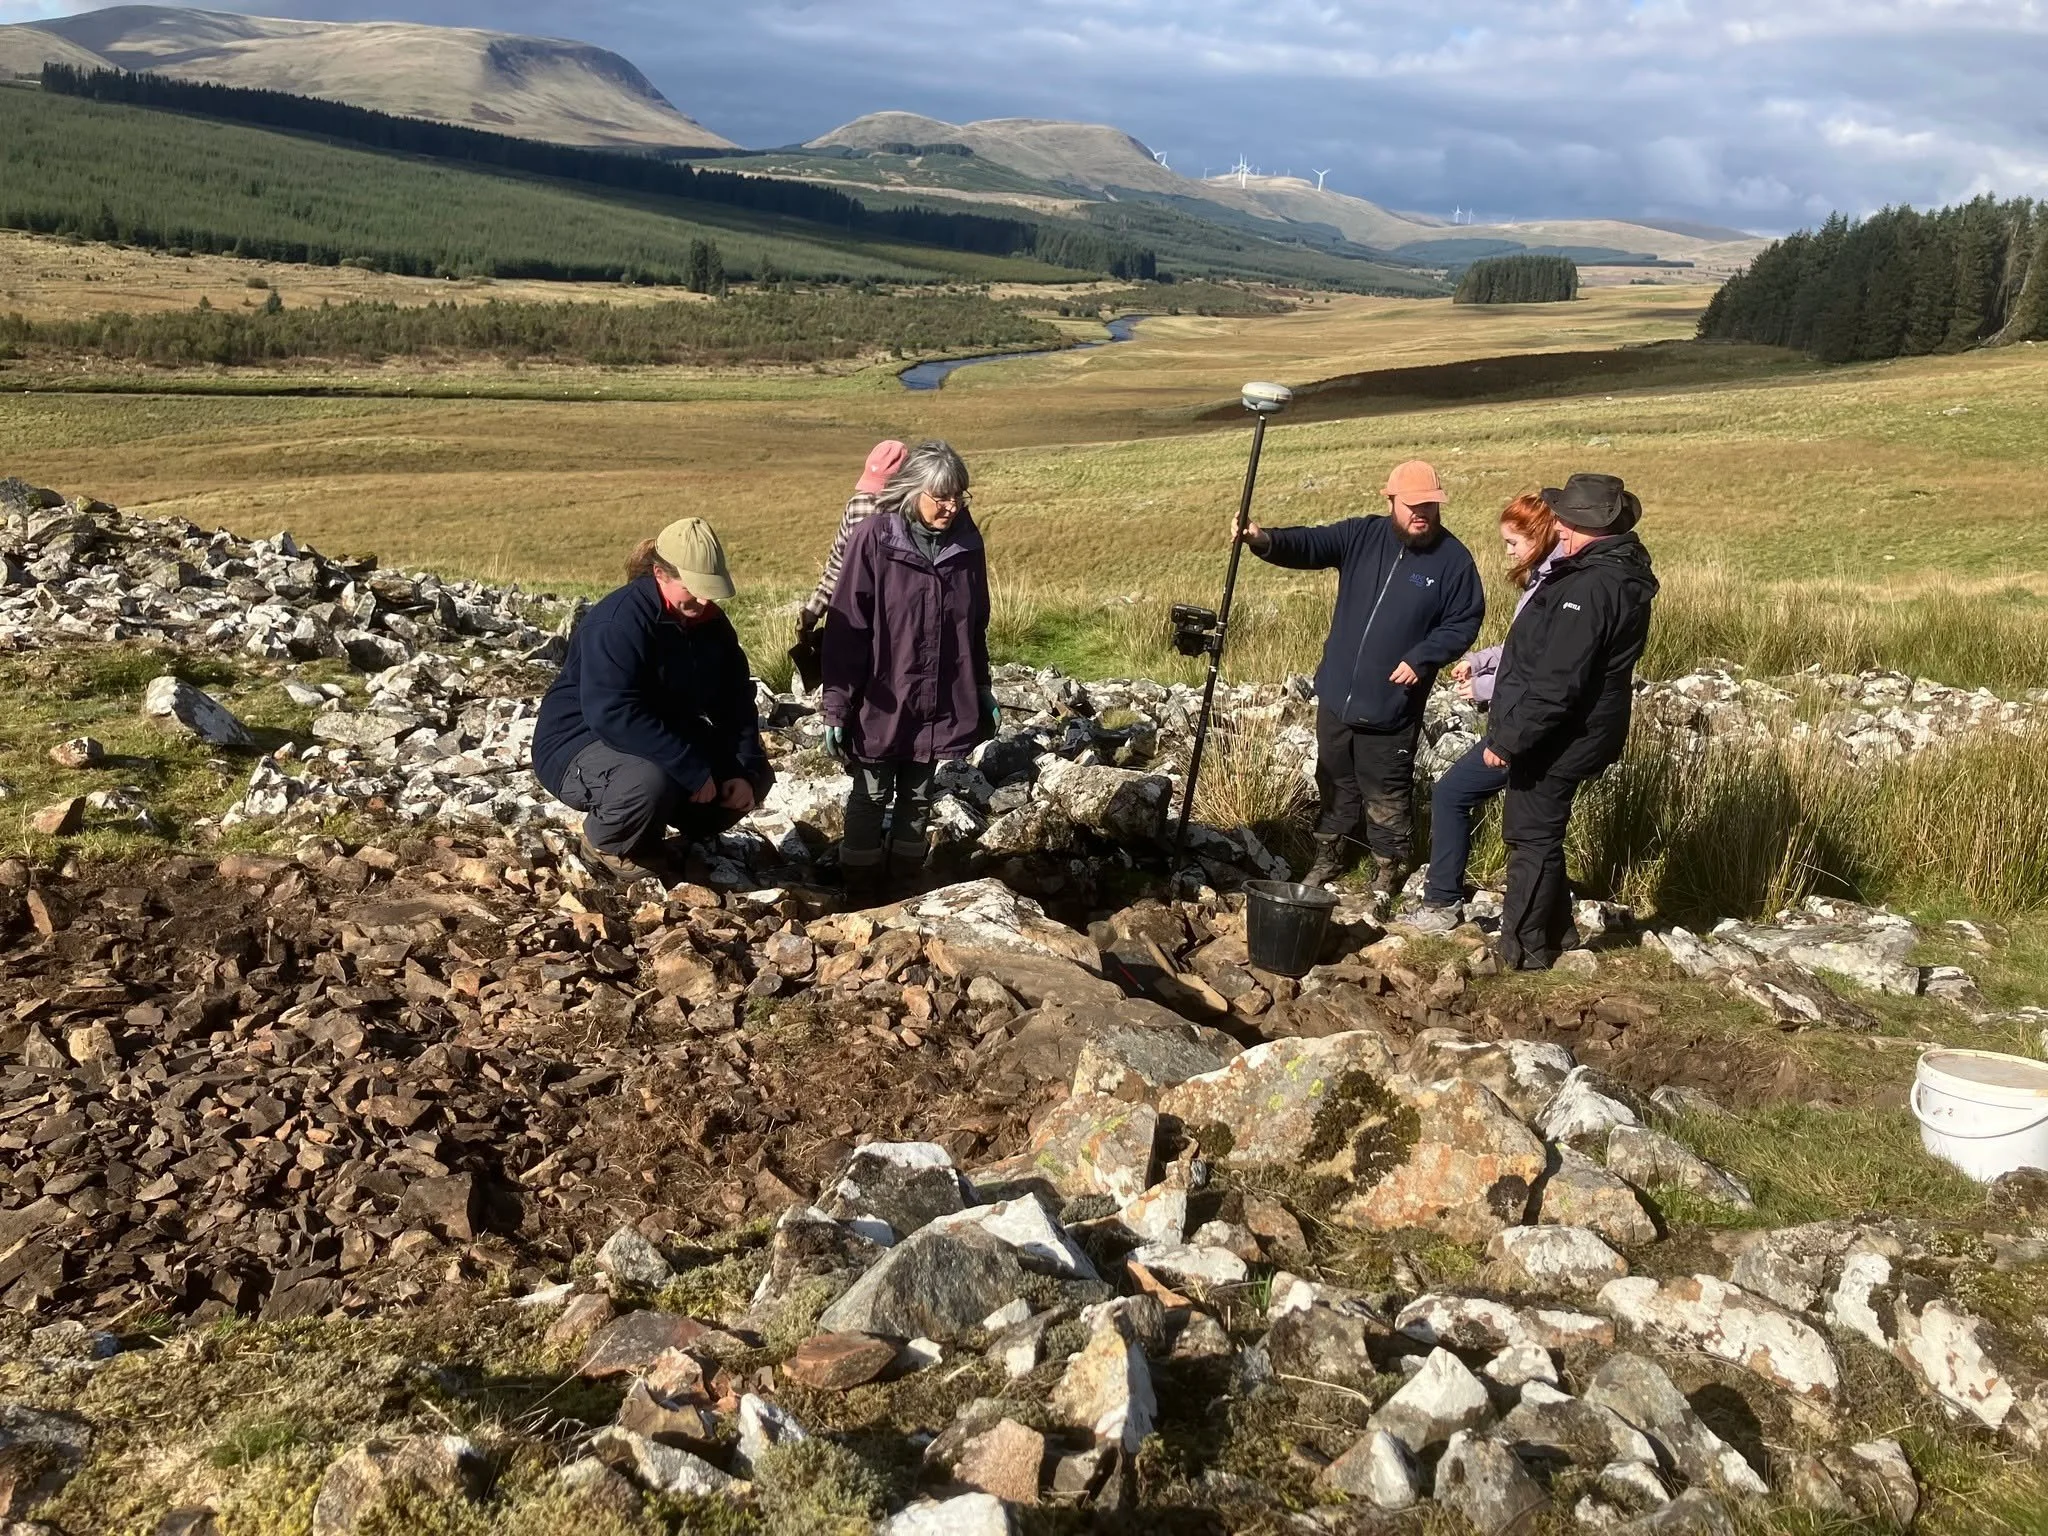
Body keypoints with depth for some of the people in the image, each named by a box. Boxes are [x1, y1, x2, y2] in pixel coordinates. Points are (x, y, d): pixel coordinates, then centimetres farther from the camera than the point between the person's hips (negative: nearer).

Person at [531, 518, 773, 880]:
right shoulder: (618, 623, -27)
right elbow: (612, 714, -38)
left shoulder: (711, 623, -2)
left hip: (662, 739, 8)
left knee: (757, 774, -1)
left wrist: (746, 770, -14)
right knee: (648, 782, -39)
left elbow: (735, 702, 2)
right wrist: (693, 770, -37)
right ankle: (607, 846, -5)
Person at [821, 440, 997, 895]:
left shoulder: (966, 542, -2)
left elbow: (975, 624, 11)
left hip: (938, 704, 4)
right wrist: (836, 707, -15)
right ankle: (861, 891, 22)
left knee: (918, 797, 16)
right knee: (871, 797, 9)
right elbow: (845, 628, -14)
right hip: (880, 703, -4)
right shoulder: (873, 539, -16)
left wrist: (982, 689, 15)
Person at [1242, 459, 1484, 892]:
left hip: (1392, 706, -3)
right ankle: (1329, 856, 37)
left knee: (1387, 796, 7)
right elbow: (1310, 544, -14)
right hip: (1336, 695, 4)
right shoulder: (1361, 535, -2)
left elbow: (1463, 622, -4)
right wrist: (1266, 541, -34)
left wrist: (1421, 659, -18)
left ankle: (1388, 870, 25)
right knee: (1335, 782, 19)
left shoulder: (1453, 559, -8)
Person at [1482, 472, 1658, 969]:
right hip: (1567, 736, 10)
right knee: (1536, 834, 22)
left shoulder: (1591, 588, -26)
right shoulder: (1618, 572, 7)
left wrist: (1507, 740, -21)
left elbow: (1555, 683, -28)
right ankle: (1555, 931, 33)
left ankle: (1523, 950, 15)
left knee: (1533, 840, 3)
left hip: (1555, 740, -10)